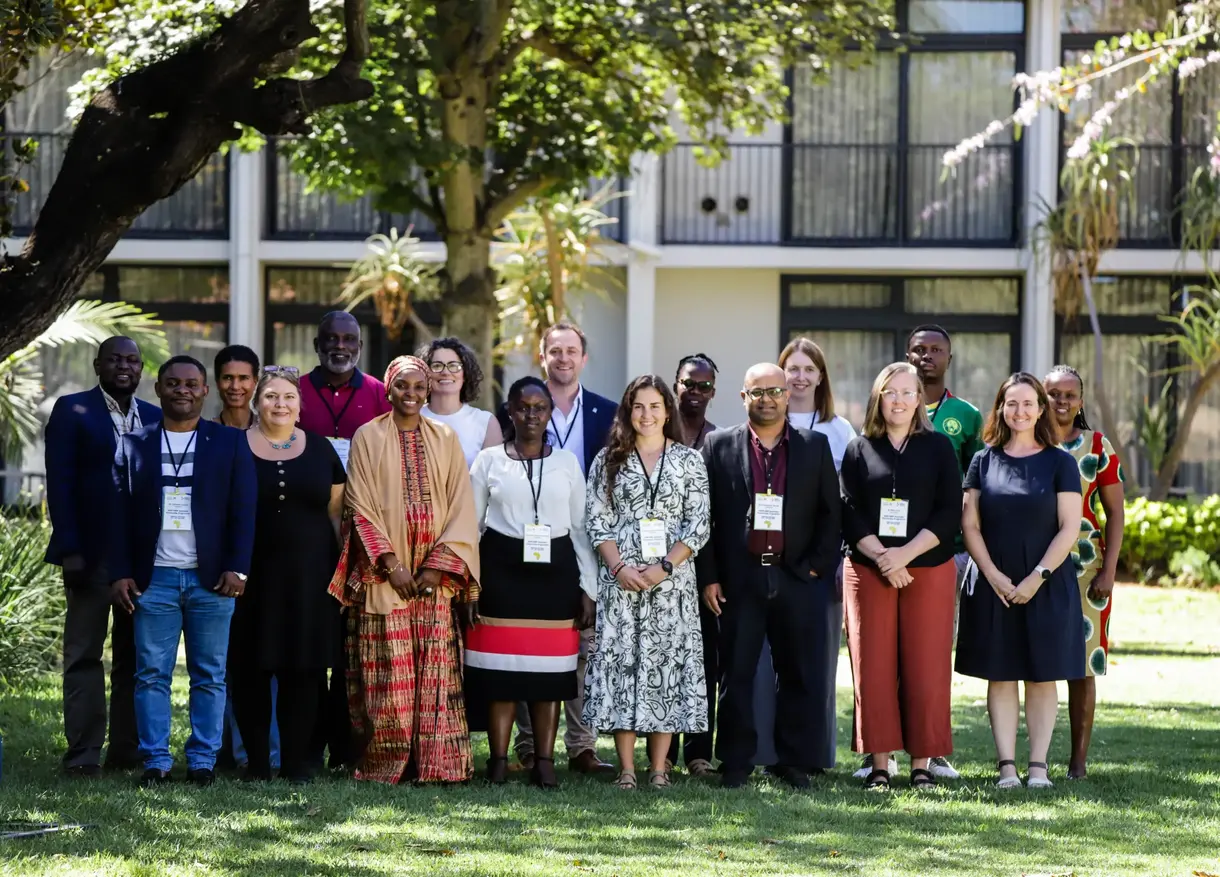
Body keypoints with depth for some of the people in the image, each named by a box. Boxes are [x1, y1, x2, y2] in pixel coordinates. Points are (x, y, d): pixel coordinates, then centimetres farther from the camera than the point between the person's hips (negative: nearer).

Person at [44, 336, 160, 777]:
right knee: (84, 655, -2)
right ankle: (83, 754, -2)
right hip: (92, 554, -4)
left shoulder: (154, 418, 13)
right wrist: (70, 551, -12)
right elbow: (60, 484, -4)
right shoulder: (72, 411, 1)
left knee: (134, 656, 6)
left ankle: (128, 749, 11)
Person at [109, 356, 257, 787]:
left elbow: (243, 510, 3)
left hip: (211, 578, -1)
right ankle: (155, 759, 2)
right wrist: (120, 573, -1)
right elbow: (120, 513, 7)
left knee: (210, 675, 1)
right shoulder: (134, 444, 10)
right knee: (151, 674, -1)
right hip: (153, 577, 1)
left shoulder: (230, 443, 7)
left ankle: (203, 760, 6)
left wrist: (237, 569, -7)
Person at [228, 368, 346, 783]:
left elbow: (336, 511, 11)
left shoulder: (320, 449, 9)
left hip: (307, 576, 1)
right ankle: (255, 760, 8)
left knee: (303, 669, 1)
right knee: (250, 669, 0)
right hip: (252, 574, -1)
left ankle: (297, 761, 7)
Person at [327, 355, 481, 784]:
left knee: (435, 671, -3)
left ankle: (435, 763, -1)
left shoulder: (445, 439, 10)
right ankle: (385, 762, -2)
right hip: (383, 575, -2)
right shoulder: (368, 438, 4)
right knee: (387, 673, -6)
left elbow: (461, 507, 5)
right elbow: (361, 507, -2)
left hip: (435, 577, 2)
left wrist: (439, 566, -6)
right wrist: (390, 564, -11)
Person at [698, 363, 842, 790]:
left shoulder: (815, 447, 8)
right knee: (736, 675, 2)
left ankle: (795, 761, 10)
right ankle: (735, 763, 8)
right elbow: (703, 516, 3)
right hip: (738, 579, -1)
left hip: (798, 579, 1)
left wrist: (818, 566, -2)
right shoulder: (719, 446, 5)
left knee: (801, 675, 2)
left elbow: (832, 513, 8)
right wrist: (708, 577, -3)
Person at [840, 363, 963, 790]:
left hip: (929, 571, -1)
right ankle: (879, 764, 2)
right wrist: (881, 557, -13)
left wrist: (905, 554, -13)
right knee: (873, 669, -2)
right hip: (869, 573, 1)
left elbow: (950, 514, -1)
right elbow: (850, 514, 2)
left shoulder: (939, 448, 6)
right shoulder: (859, 450, 9)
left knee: (926, 670, -3)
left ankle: (921, 763, 3)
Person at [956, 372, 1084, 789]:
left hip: (1046, 586, -1)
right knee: (1000, 676, 1)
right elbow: (970, 525, 4)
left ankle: (1038, 765, 3)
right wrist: (994, 575, -8)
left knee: (1042, 676, 1)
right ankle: (1006, 765, 2)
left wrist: (1037, 578, -12)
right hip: (993, 587, 2)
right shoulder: (984, 461, 7)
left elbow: (1069, 528, -3)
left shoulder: (1060, 463, 1)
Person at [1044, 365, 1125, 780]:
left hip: (1084, 565, -1)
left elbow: (1115, 513, 3)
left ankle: (1079, 759, 4)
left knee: (1082, 662, -1)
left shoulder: (1098, 448, 4)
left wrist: (1108, 571, -6)